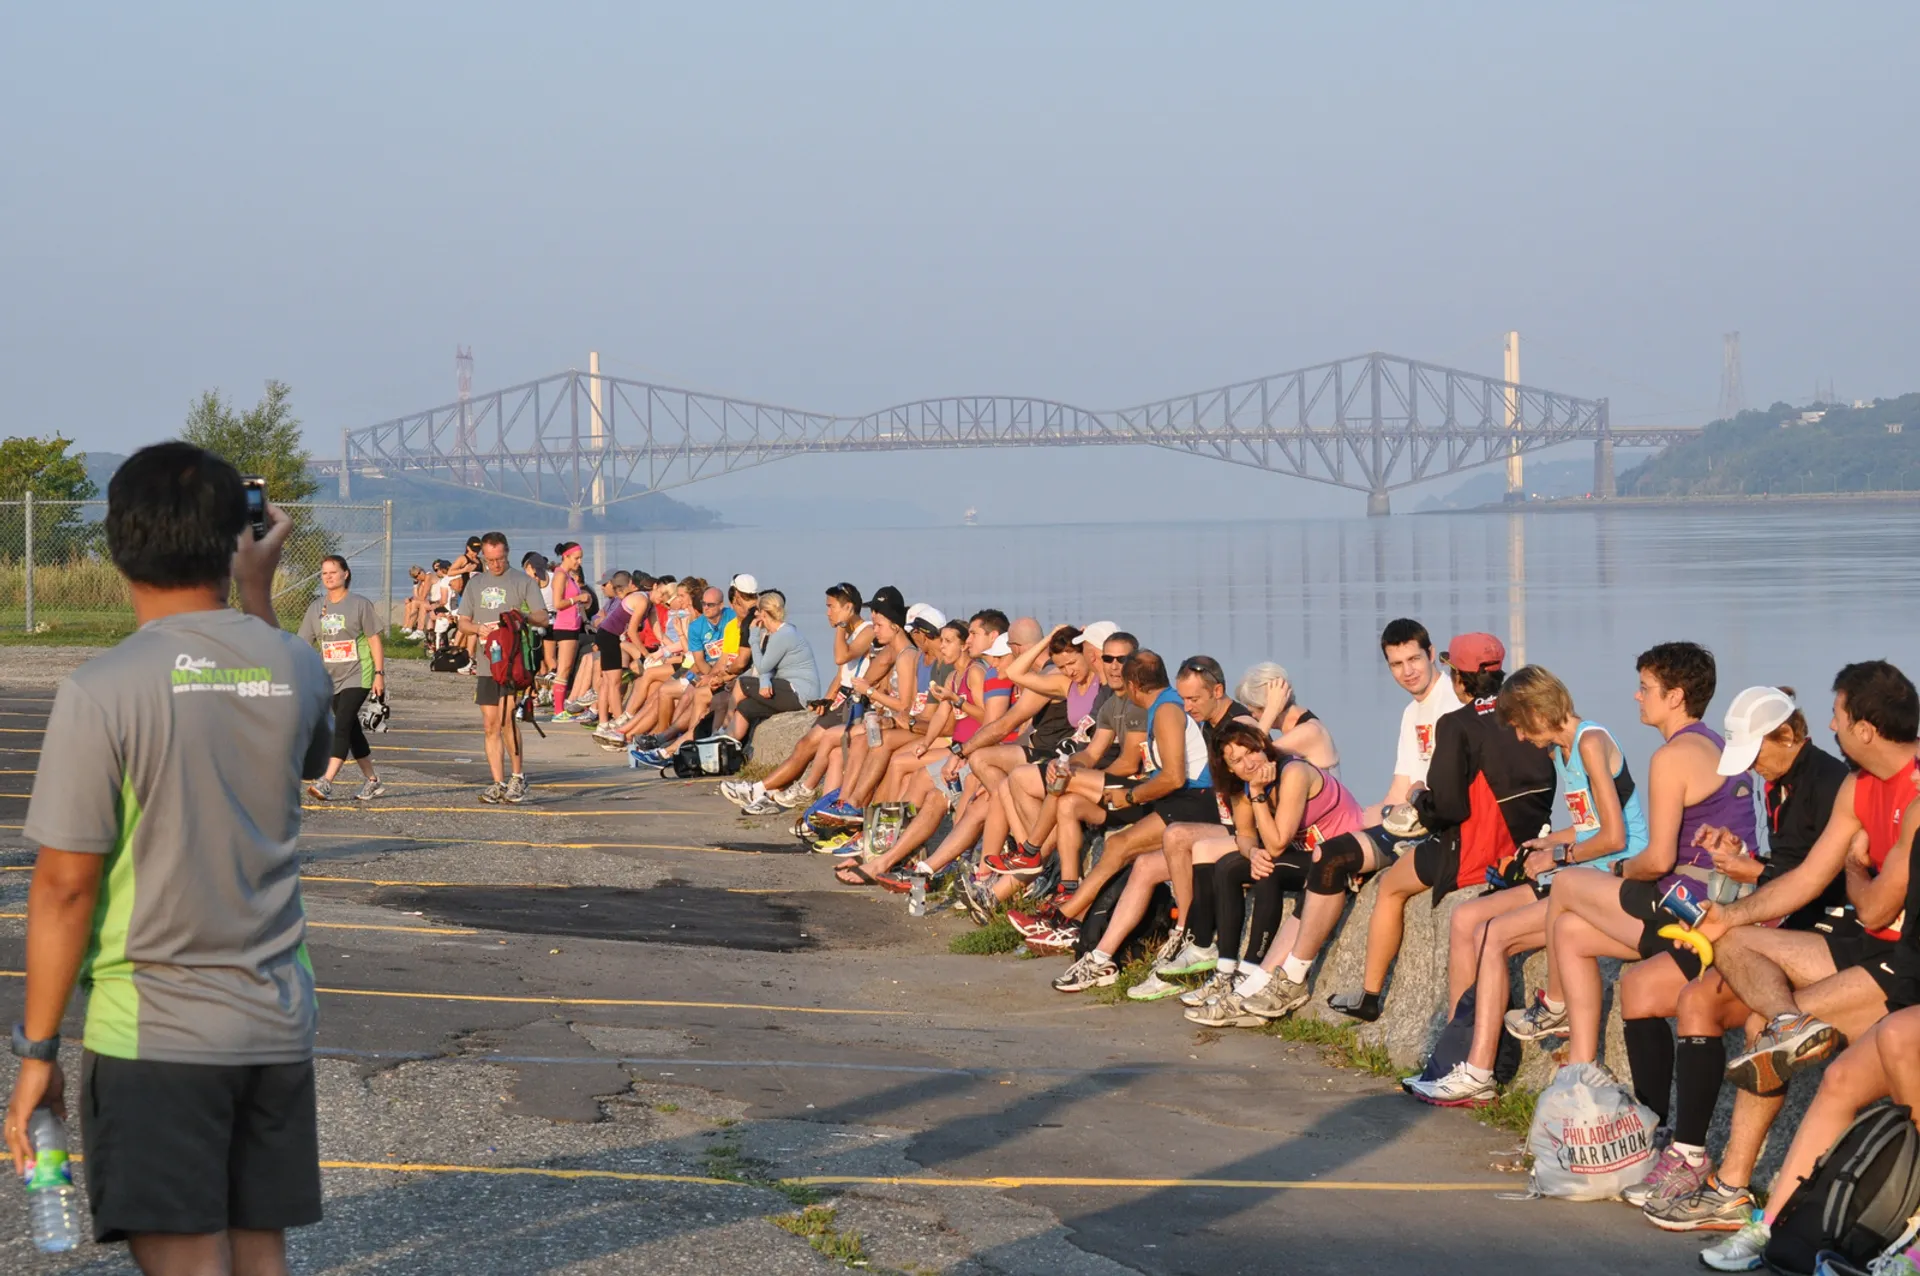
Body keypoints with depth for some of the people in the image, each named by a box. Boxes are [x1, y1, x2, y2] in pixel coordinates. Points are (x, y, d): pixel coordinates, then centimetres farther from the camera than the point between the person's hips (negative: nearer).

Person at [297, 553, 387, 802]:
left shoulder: (359, 604, -4)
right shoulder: (316, 608, 8)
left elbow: (374, 640, -3)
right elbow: (303, 644, 8)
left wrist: (379, 674, -8)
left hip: (358, 676, -6)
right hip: (332, 678, 6)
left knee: (342, 727, -17)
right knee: (352, 730, 11)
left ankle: (326, 783, -24)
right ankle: (372, 781, 23)